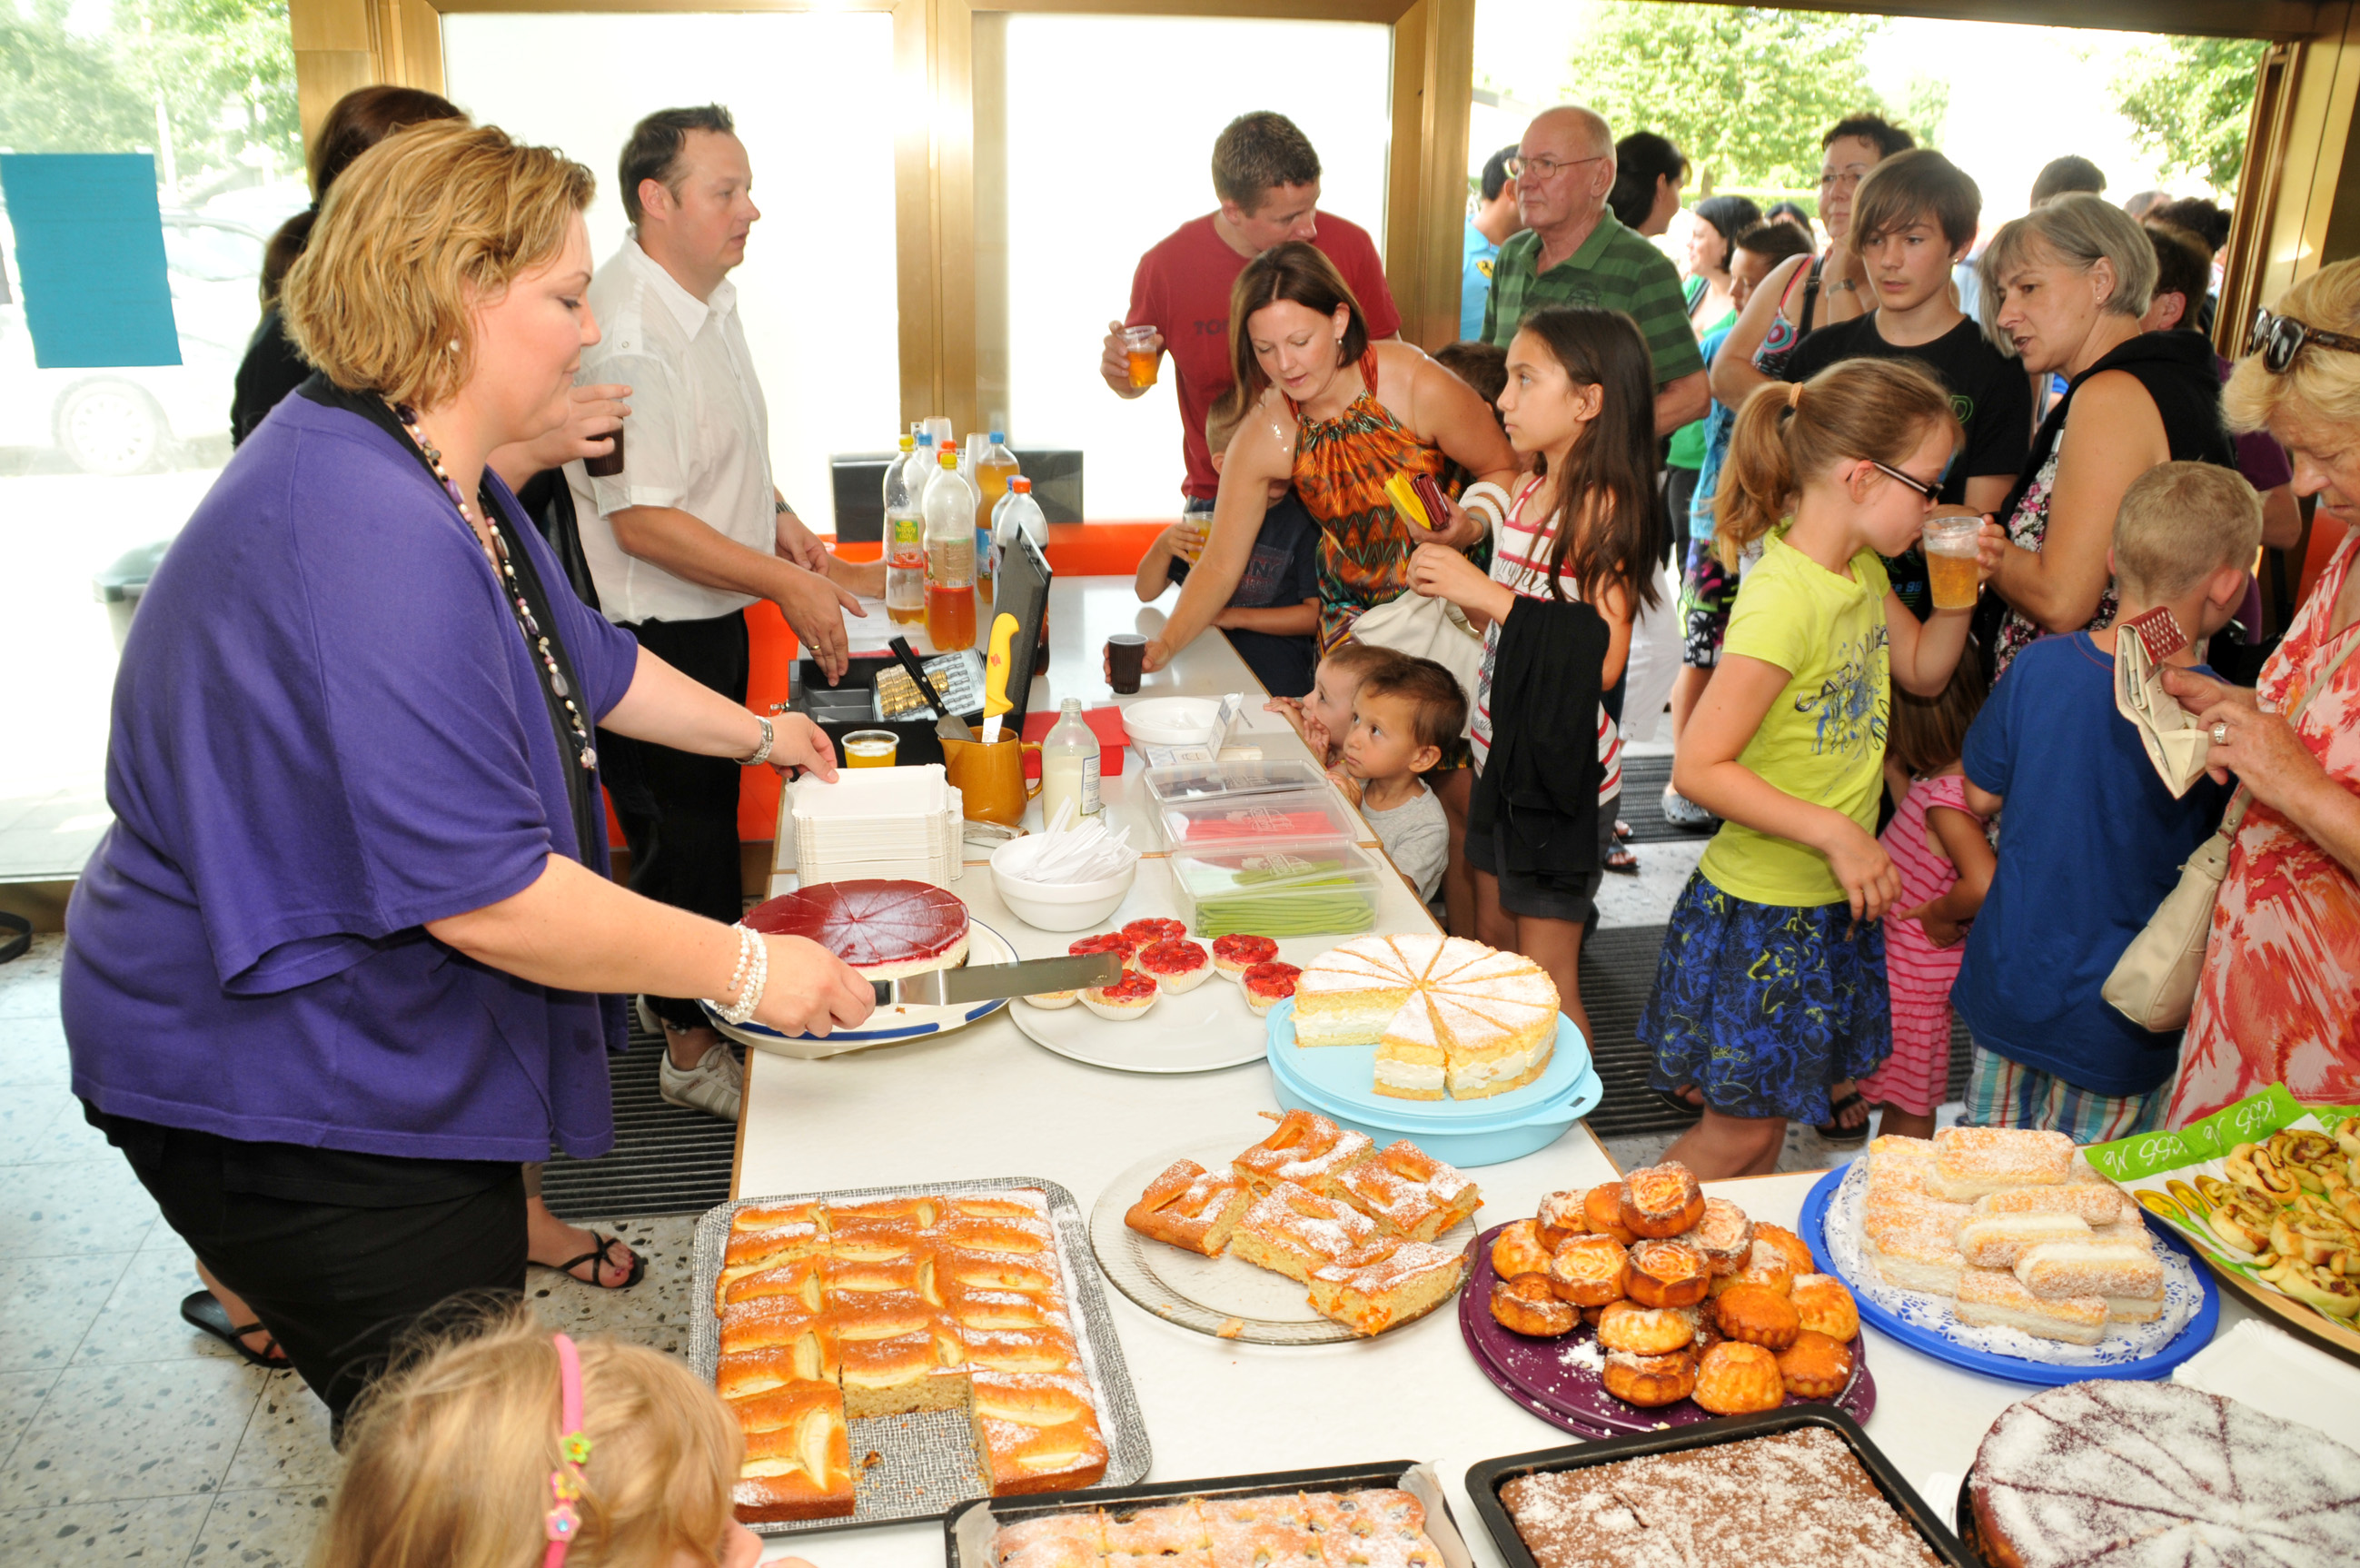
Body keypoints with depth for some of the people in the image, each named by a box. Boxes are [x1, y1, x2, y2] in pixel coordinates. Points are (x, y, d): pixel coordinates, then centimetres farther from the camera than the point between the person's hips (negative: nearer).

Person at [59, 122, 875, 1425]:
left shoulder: (445, 488, 5)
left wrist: (753, 733, 26)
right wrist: (743, 967, -24)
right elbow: (486, 894, -33)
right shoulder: (365, 535, -31)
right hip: (283, 1092, -10)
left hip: (383, 1053, 10)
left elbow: (582, 662, 22)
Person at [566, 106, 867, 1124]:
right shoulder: (627, 334, -25)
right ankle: (691, 1050, 21)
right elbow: (641, 521, -27)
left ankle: (680, 993, 41)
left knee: (706, 820, 22)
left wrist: (780, 522, 10)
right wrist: (787, 582, -23)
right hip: (653, 637, -10)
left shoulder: (710, 297, 8)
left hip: (710, 620, 10)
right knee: (682, 838, 4)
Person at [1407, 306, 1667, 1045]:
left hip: (1563, 766, -9)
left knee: (1547, 976, 0)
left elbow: (1602, 660, -26)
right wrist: (1452, 583, 0)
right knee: (1492, 943, 18)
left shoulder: (1604, 507, -18)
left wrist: (1491, 595, -26)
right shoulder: (1528, 495, 8)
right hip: (1504, 751, 9)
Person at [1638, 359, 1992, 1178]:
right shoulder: (1783, 600, -26)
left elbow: (1924, 670, 20)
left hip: (1832, 902, 8)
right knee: (1738, 1129, 6)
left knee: (1769, 1115, 20)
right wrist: (1835, 832, -26)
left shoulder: (1861, 572, 3)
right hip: (1763, 911, -8)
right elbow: (1698, 767, -28)